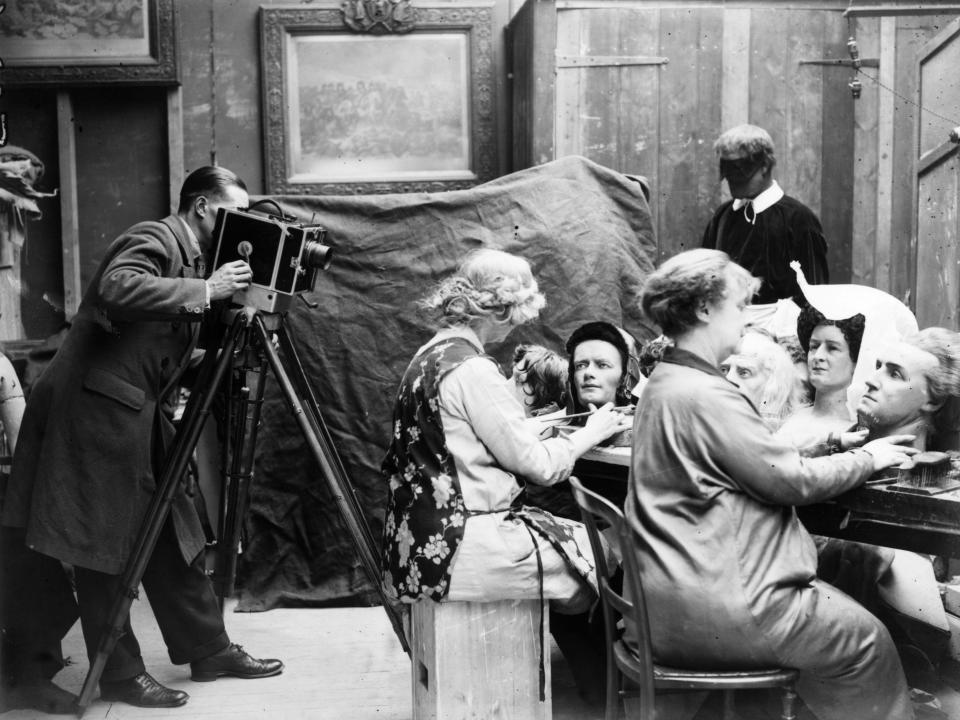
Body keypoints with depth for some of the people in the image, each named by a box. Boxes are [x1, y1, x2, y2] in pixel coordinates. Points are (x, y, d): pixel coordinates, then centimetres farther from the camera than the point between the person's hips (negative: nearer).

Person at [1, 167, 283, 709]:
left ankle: (208, 649, 20)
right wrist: (205, 290, -26)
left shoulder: (195, 258, 17)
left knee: (174, 537, 12)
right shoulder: (155, 239, -11)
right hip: (97, 411, -9)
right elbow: (117, 290, -32)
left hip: (143, 414, 10)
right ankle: (119, 674, 7)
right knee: (104, 546, -1)